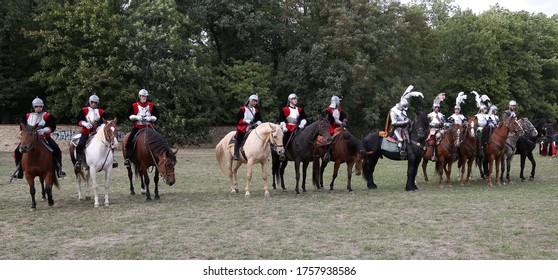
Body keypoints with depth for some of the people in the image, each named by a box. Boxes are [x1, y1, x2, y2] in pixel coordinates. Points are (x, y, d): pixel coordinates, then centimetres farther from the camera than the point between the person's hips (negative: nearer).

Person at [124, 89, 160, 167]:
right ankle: (128, 158, -18)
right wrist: (137, 117, -16)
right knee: (130, 141, -20)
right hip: (137, 127, -1)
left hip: (149, 127, 1)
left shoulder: (152, 106, 8)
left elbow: (156, 116, 5)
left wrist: (150, 118, -14)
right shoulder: (134, 106, 5)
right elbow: (129, 115, 0)